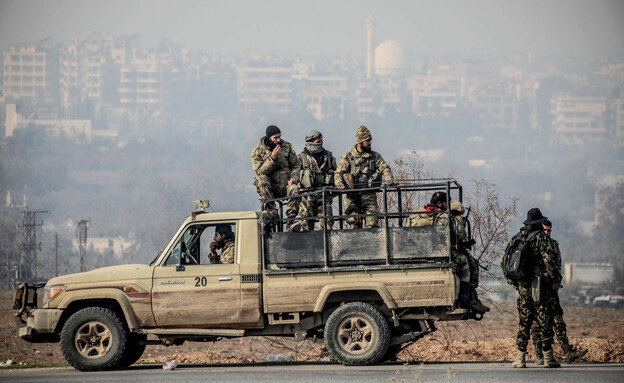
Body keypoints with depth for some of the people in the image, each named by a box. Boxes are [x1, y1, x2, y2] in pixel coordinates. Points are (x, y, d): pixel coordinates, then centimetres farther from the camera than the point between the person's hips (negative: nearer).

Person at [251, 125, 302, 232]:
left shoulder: (287, 146, 7)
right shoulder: (258, 151, -1)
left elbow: (296, 165, 11)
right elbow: (260, 172, -12)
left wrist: (293, 178, -9)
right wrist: (272, 158, -21)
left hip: (285, 185, 1)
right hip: (270, 188, -1)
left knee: (294, 189, -32)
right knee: (261, 179, -32)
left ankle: (291, 221, -35)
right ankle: (272, 211, -35)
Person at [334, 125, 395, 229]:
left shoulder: (375, 156, 10)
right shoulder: (347, 157, 7)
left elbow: (385, 169, 2)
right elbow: (338, 173, 5)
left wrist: (390, 180, -18)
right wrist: (340, 184, -15)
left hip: (369, 196, 0)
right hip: (353, 197, 0)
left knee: (372, 224, -9)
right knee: (354, 225, -1)